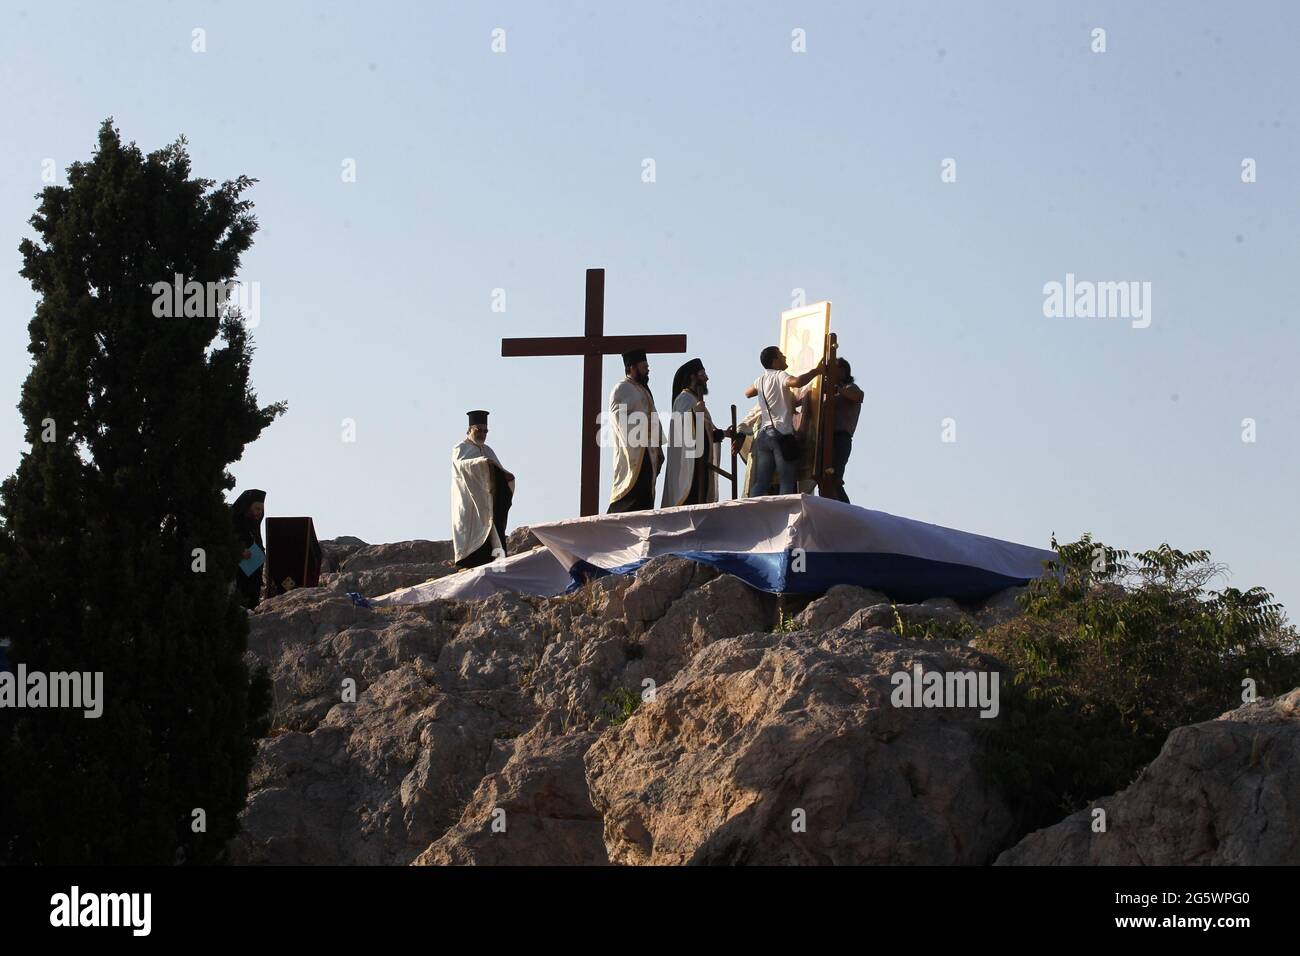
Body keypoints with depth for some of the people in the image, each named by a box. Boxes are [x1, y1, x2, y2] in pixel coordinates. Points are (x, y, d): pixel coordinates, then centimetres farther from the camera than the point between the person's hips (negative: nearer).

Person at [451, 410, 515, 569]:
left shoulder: (487, 451, 22)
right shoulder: (460, 449, 2)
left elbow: (498, 474, 15)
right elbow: (461, 464, -21)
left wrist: (506, 476, -9)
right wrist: (482, 462, -38)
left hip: (487, 503, 6)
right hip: (469, 501, -6)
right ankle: (471, 567, -16)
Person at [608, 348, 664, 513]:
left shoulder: (643, 390, 25)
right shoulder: (621, 390, -3)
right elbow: (621, 420, -13)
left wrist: (658, 448, 14)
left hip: (648, 453, 9)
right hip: (633, 455, -9)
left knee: (645, 496, 2)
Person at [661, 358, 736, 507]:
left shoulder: (696, 400, 21)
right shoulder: (684, 399, -11)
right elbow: (680, 427, -27)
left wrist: (724, 433, 12)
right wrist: (694, 412, -42)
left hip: (700, 462, 10)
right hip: (688, 462, -10)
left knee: (699, 498, 8)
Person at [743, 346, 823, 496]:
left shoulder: (761, 379, 15)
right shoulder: (780, 376, -6)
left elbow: (747, 393, 34)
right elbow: (798, 382, -27)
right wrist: (816, 371, -13)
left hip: (764, 434, 7)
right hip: (782, 433, -7)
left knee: (760, 483, 5)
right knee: (788, 483, -7)